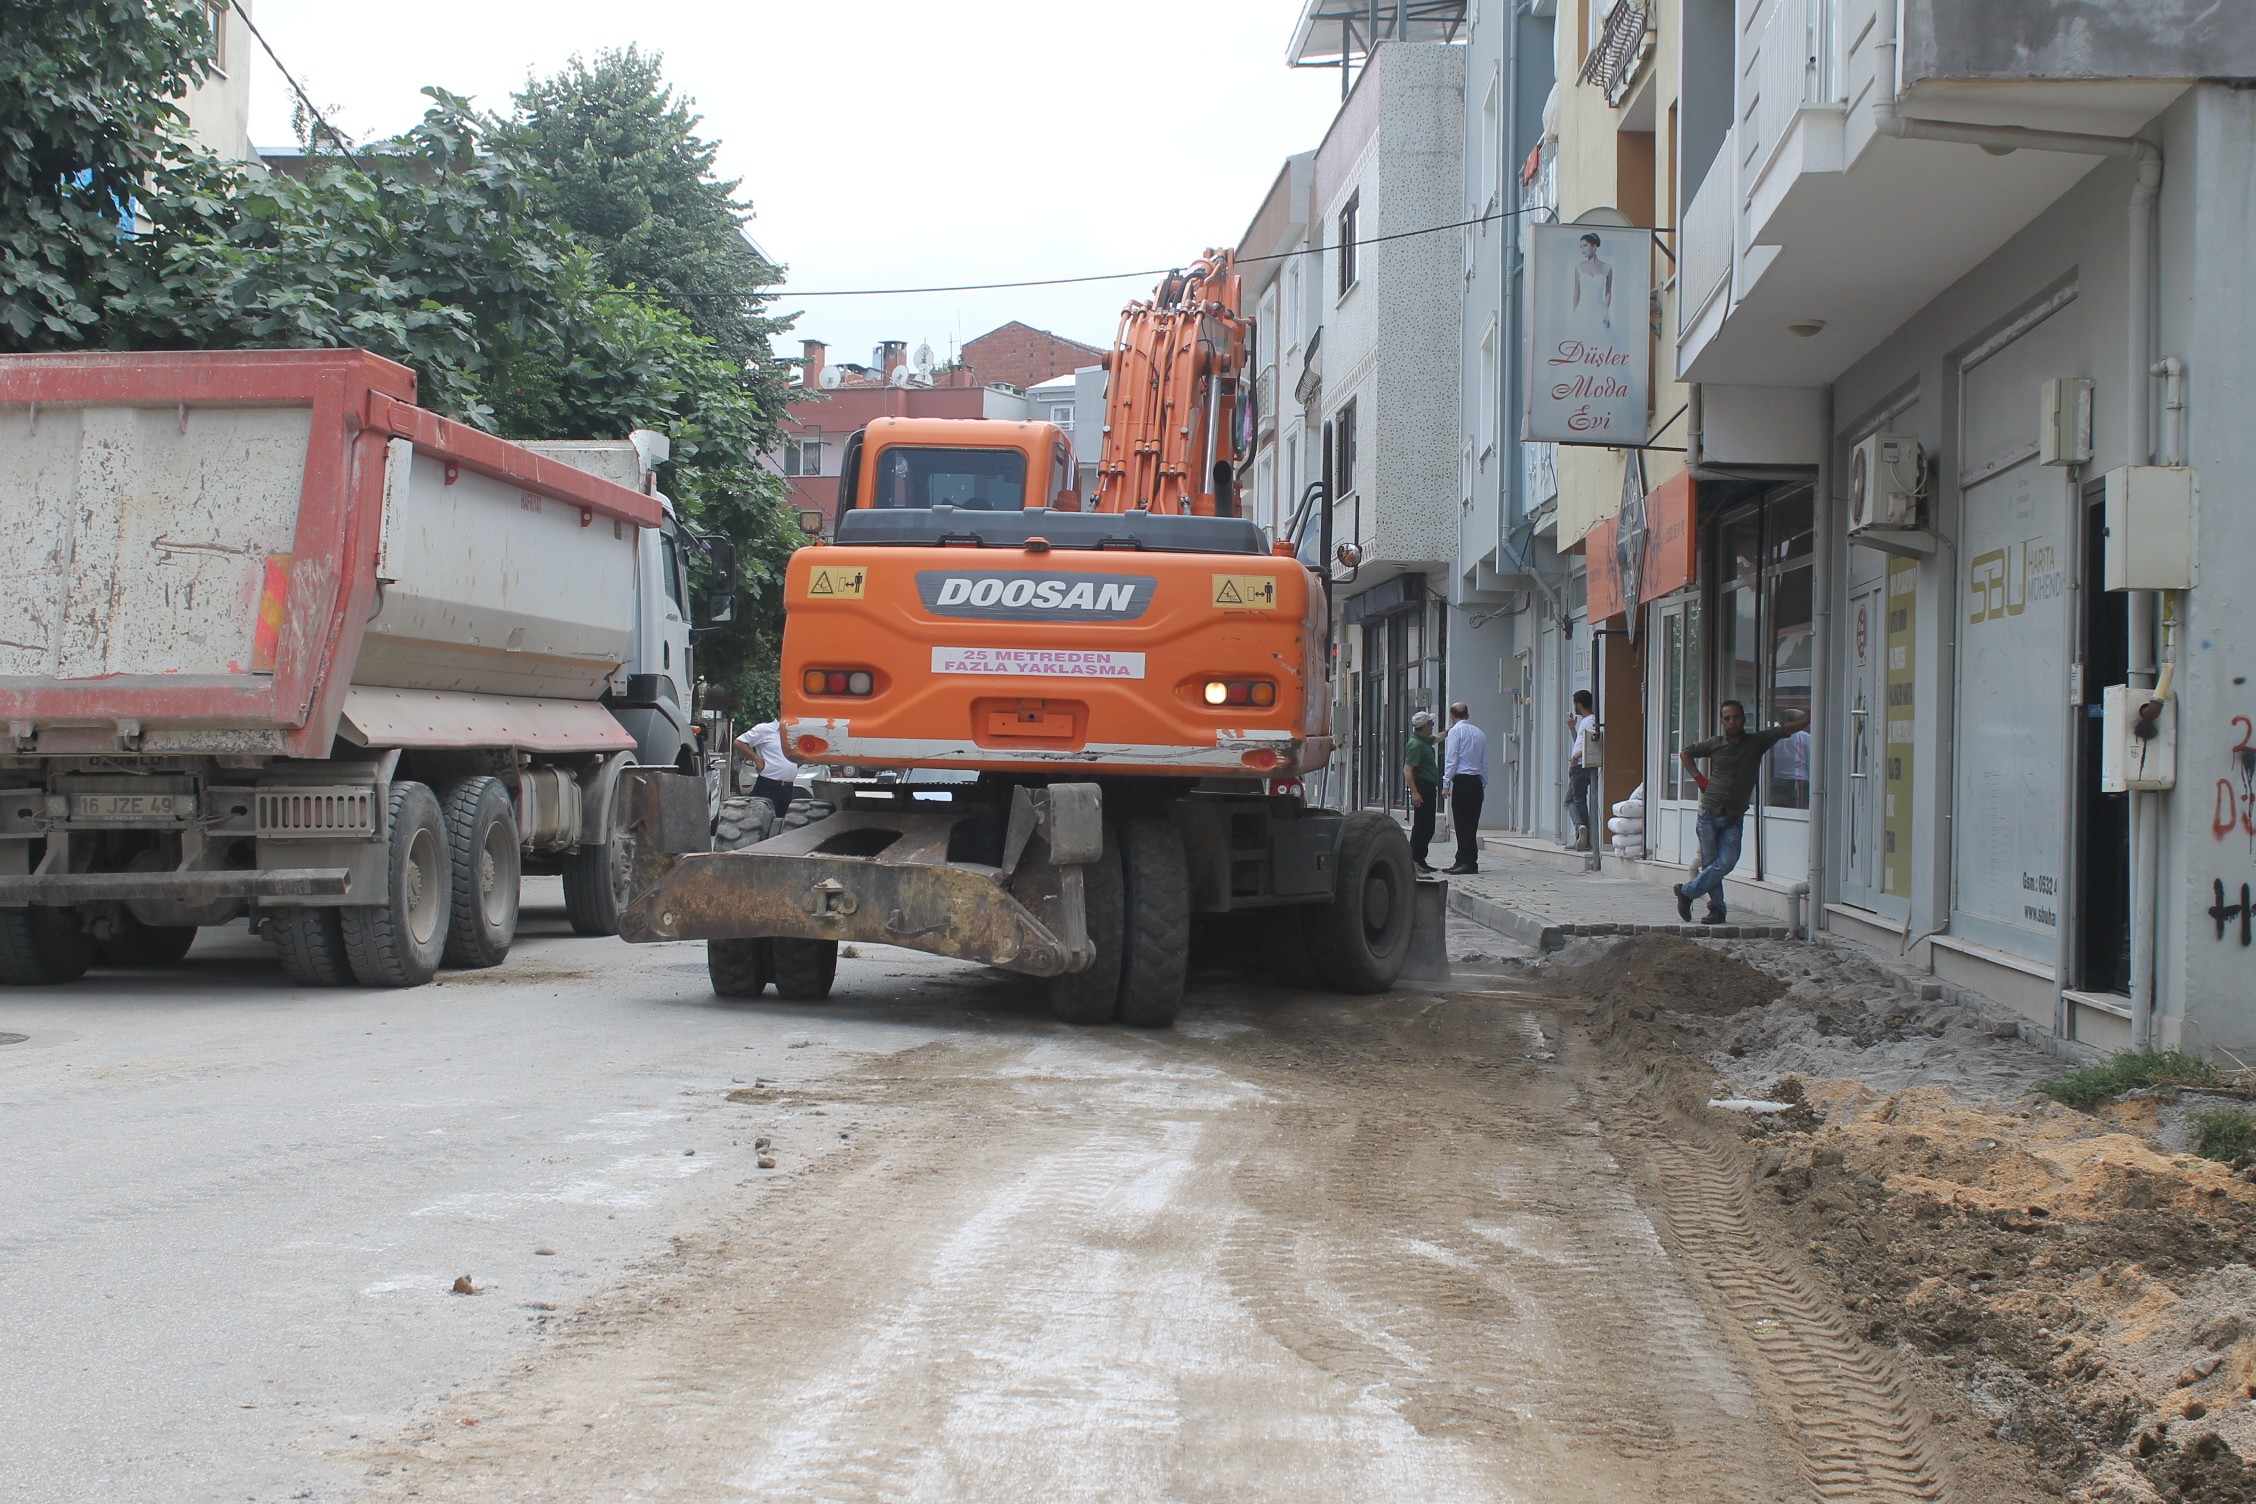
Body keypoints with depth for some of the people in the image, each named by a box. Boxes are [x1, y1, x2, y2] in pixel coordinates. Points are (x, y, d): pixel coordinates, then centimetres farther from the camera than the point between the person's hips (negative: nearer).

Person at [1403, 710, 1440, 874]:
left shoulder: (1425, 741, 14)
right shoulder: (1415, 744, -17)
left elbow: (1438, 738, 40)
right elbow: (1407, 770, -23)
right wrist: (1414, 792, -28)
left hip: (1429, 788, 10)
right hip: (1422, 788, -10)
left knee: (1428, 826, 12)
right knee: (1421, 825, -10)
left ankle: (1420, 860, 17)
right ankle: (1414, 860, -9)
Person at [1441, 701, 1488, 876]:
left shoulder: (1455, 731, -4)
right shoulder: (1479, 733, 15)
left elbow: (1451, 759, -10)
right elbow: (1485, 762, 17)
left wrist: (1446, 783, -9)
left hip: (1462, 781, -7)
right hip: (1477, 781, 7)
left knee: (1462, 823, -7)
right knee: (1471, 823, 8)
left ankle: (1468, 862, -11)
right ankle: (1463, 860, 13)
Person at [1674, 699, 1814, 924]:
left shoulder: (1757, 742, 2)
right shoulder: (1714, 744, 3)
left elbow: (1788, 728, -4)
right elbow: (1685, 754, 17)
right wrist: (1699, 778, 7)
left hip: (1734, 817, 0)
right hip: (1709, 812, 0)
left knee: (1726, 862, -12)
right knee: (1709, 862, 0)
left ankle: (1687, 891, 3)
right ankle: (1717, 908, 10)